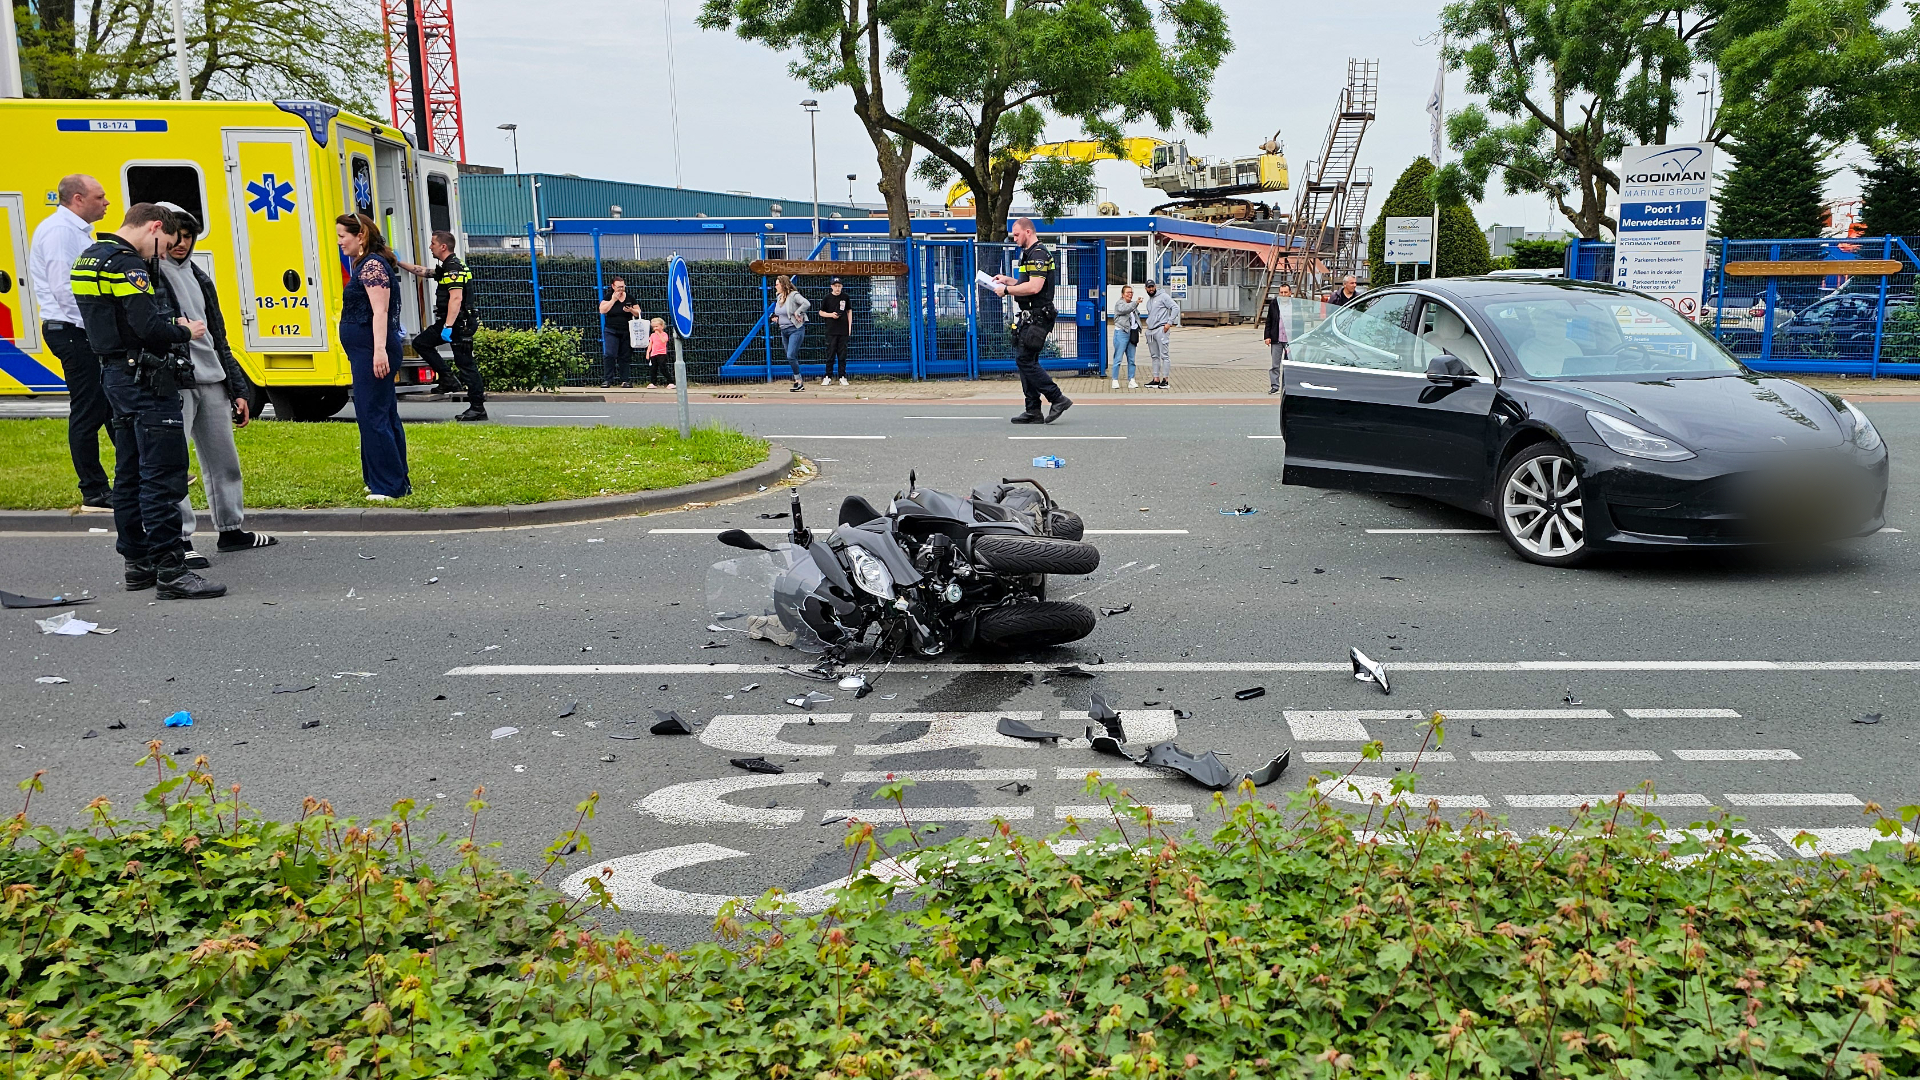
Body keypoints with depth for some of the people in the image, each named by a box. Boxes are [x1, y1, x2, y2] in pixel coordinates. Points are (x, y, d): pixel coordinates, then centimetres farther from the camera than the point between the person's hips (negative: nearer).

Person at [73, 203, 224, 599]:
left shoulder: (90, 259, 16)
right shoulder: (126, 264, -16)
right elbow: (150, 327, -24)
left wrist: (172, 322, 8)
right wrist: (185, 332, -6)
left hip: (116, 375, 11)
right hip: (146, 380, -11)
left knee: (130, 474, 14)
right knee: (164, 476, -9)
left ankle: (138, 563, 21)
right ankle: (170, 571, -9)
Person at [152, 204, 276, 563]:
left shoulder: (199, 277, 20)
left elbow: (218, 337, 21)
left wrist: (238, 389, 18)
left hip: (212, 382, 8)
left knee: (224, 459, 13)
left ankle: (231, 529, 24)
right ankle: (179, 540, 0)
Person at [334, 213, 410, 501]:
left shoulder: (373, 265, -13)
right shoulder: (364, 264, 19)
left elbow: (380, 310, -21)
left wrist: (380, 350, -28)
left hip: (373, 350, -11)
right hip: (366, 352, 11)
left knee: (372, 416, -9)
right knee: (385, 416, 13)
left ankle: (389, 486, -6)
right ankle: (398, 482, 19)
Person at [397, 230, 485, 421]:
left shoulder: (454, 268, -15)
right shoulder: (446, 268, 19)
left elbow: (456, 298, -25)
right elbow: (422, 272, 34)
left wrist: (448, 326, -28)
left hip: (460, 323, -11)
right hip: (447, 322, 11)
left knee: (465, 364, -8)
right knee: (421, 343, 11)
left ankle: (478, 408, -5)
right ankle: (448, 379, 7)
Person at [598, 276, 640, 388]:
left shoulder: (630, 298, 9)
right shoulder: (608, 297, 3)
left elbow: (638, 313, 11)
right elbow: (602, 310, -10)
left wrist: (631, 310, -11)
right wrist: (614, 299, -11)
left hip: (626, 332, 2)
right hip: (611, 331, -2)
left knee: (625, 357, 4)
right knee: (609, 355, -12)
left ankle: (624, 380, 8)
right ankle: (607, 379, -10)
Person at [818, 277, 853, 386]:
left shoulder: (846, 297, 6)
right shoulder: (827, 298, 2)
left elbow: (849, 312, 13)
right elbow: (821, 312, 9)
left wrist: (850, 327, 5)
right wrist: (831, 315, -10)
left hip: (843, 330, 1)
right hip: (831, 330, -1)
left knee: (842, 354, 3)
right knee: (830, 354, -1)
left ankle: (842, 377, 8)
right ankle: (828, 377, 5)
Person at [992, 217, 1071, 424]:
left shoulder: (1038, 255, -14)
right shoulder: (1029, 254, 21)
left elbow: (1034, 287, -25)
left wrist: (1007, 289, -16)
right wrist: (1008, 280, 18)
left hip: (1037, 317, -11)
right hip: (1030, 316, 11)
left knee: (1025, 360, -12)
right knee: (1025, 361, 9)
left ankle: (1058, 398, -8)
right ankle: (1033, 412, 11)